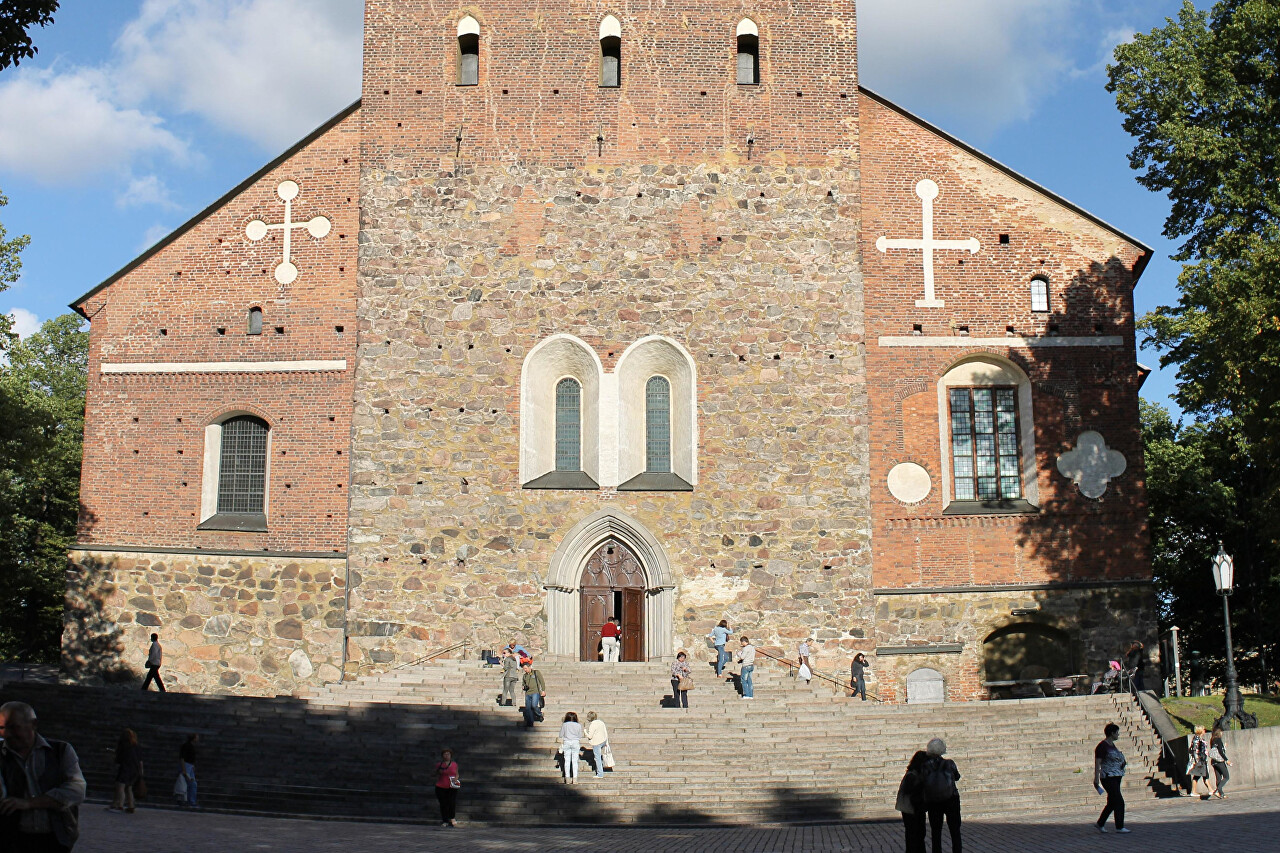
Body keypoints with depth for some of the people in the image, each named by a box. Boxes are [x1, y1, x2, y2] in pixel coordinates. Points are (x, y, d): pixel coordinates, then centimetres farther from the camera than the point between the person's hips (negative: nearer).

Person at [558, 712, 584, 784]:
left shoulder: (564, 725, 0)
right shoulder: (578, 725, 1)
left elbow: (561, 737, 2)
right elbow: (580, 737, 4)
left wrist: (561, 746, 9)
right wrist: (580, 745, 16)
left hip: (566, 743, 0)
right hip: (576, 743, 0)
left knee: (567, 761, 5)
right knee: (575, 761, 3)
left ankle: (567, 779, 4)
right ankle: (575, 779, 1)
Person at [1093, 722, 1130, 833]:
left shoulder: (1112, 745, 14)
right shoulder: (1102, 746, -14)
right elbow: (1097, 763, -16)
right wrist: (1096, 779, -20)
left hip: (1116, 778, 9)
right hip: (1108, 778, -9)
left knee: (1112, 803, 12)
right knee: (1119, 802, -9)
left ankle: (1100, 824, 21)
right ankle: (1119, 827, -3)